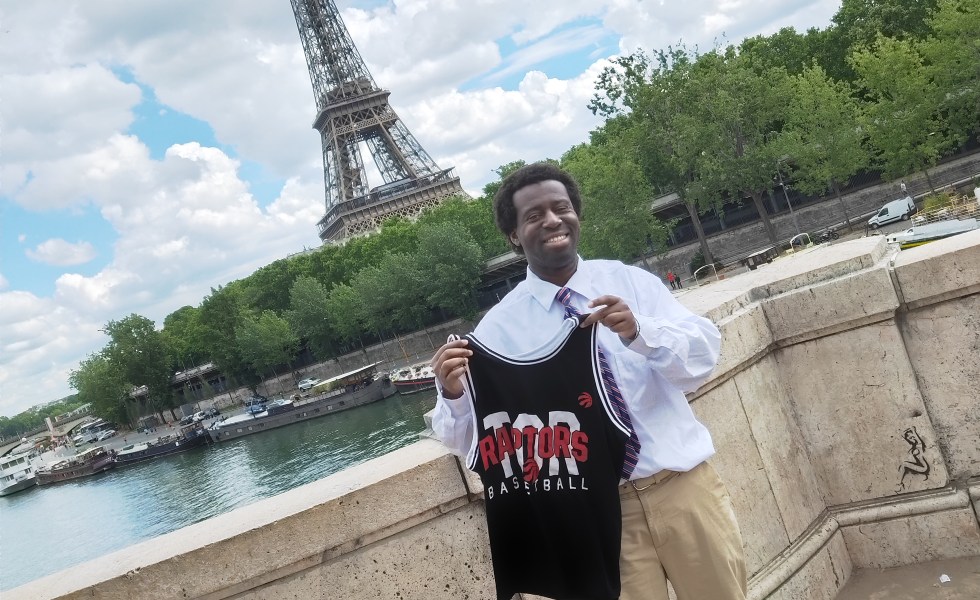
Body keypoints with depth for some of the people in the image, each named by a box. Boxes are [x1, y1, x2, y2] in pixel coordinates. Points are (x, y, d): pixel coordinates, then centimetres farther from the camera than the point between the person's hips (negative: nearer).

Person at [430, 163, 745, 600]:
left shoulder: (630, 281, 2)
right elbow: (469, 438, -6)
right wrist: (453, 394, -28)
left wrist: (640, 332, -25)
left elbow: (704, 357, -7)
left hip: (683, 485, 2)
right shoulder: (500, 326, -3)